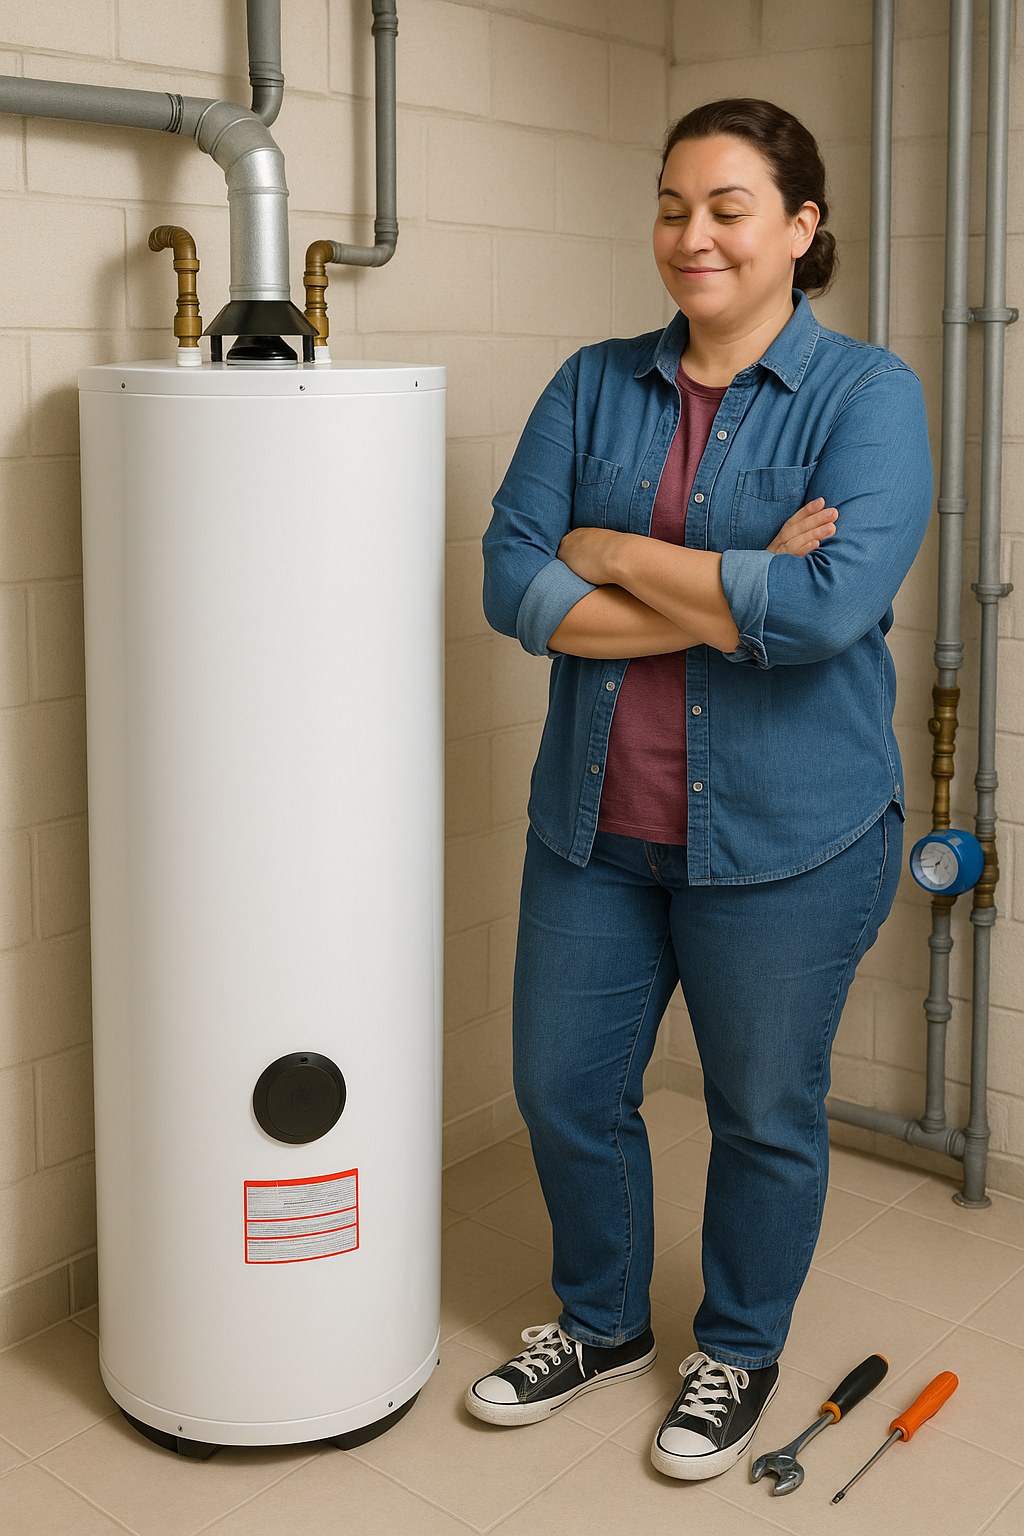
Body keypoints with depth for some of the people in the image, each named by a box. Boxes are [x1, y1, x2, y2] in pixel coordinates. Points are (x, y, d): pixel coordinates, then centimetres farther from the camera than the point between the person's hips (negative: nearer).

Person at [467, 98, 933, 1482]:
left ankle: (740, 1352, 39)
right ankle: (604, 1321, 42)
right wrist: (733, 601, -18)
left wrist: (615, 555, -16)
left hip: (785, 838, -4)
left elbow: (832, 605, -24)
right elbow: (513, 584, -9)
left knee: (764, 1113, 13)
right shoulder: (593, 386, 3)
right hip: (594, 822, 4)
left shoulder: (868, 396, -8)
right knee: (564, 1089, 15)